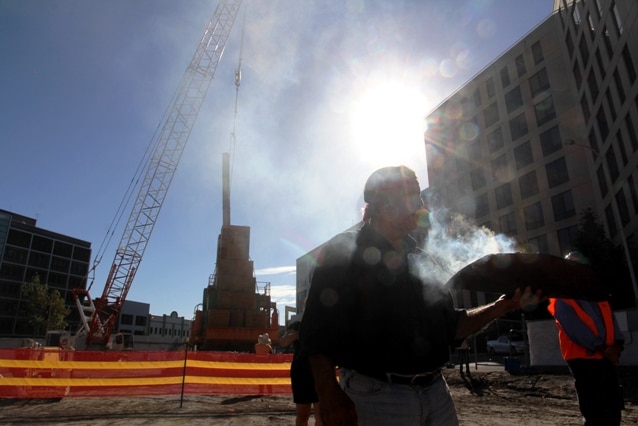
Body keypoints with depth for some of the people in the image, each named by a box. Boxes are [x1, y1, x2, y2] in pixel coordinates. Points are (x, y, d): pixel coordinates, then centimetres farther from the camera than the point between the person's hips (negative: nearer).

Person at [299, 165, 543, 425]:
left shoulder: (421, 260, 14)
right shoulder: (343, 251, -5)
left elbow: (450, 326, 17)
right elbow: (318, 331, -12)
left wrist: (502, 306, 5)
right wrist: (329, 396, -22)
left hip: (437, 393, 7)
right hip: (376, 395, -6)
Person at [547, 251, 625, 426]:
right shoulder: (562, 302, -4)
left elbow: (611, 320, 8)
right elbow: (577, 330, -13)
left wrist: (617, 344, -8)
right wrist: (603, 349, -16)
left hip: (606, 359, 7)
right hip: (584, 360, -7)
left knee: (613, 409, 11)